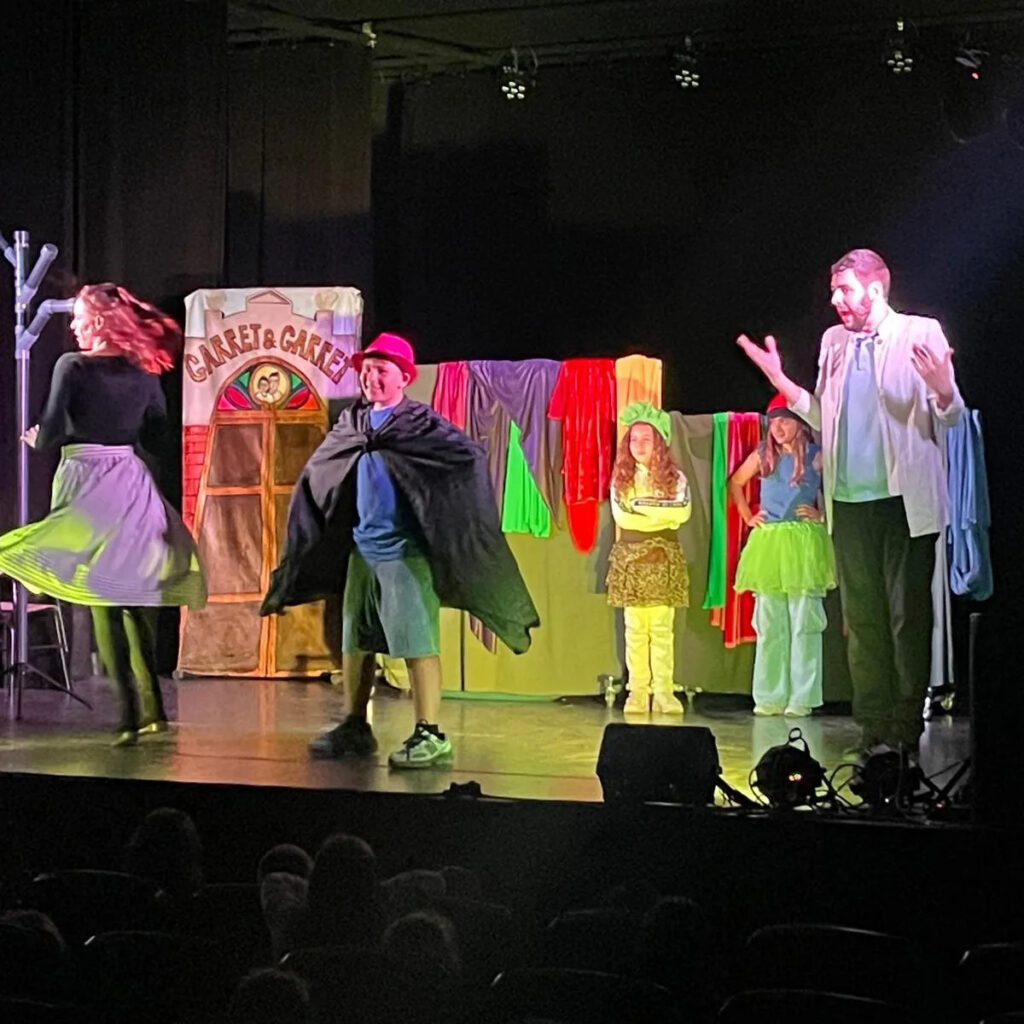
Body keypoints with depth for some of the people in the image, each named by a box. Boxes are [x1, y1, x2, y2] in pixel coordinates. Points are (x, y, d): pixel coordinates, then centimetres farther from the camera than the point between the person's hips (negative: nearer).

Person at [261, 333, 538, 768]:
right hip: (361, 549, 7)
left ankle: (430, 734, -5)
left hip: (405, 551, -7)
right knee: (354, 641, 13)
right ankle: (355, 727, 24)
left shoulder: (420, 424, -6)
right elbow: (320, 472, 25)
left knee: (416, 642, -8)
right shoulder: (352, 422, 12)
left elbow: (470, 455, -15)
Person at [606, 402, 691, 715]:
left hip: (664, 557, -1)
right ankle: (637, 691, 2)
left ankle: (663, 691, -3)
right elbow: (621, 515, -8)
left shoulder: (674, 477, 4)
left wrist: (643, 507, -11)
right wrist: (662, 518, -8)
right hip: (630, 555, 1)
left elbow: (683, 513, -12)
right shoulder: (621, 478, 7)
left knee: (662, 626, -3)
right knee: (635, 627, 0)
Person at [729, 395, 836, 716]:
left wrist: (822, 515, -7)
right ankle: (770, 697, 10)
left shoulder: (815, 456, 0)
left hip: (803, 544, -4)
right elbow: (735, 483, 24)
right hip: (767, 543, 4)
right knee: (769, 624, 5)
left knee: (803, 623, -5)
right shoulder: (763, 455, 11)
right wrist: (747, 517, 15)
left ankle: (802, 697, -3)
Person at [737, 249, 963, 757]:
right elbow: (821, 416, 16)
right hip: (850, 502, 5)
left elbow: (949, 418, -2)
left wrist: (943, 390, -23)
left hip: (905, 500, -5)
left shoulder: (921, 334, -1)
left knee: (908, 615, -3)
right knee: (862, 618, 6)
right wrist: (779, 380, 8)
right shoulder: (834, 342, 14)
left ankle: (907, 729, 3)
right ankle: (873, 729, 12)